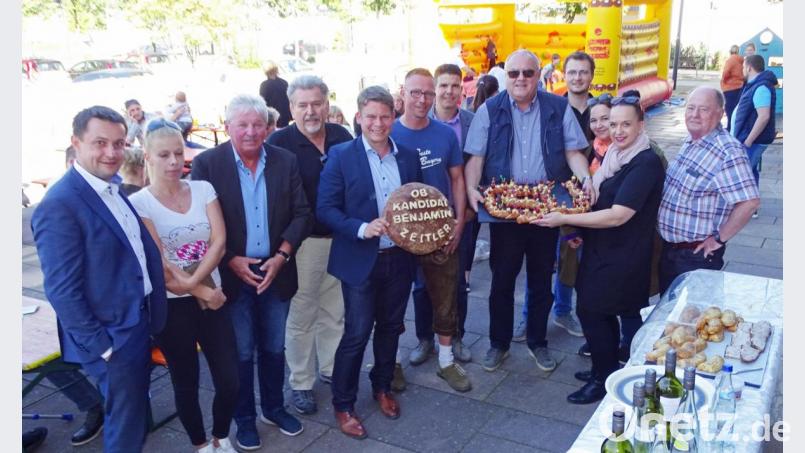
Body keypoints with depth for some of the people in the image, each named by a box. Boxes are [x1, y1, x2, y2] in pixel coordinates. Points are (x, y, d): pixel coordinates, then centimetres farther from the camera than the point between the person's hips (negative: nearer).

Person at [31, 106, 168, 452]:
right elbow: (62, 291, -21)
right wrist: (100, 346, -17)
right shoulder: (59, 205, -22)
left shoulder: (114, 188, 5)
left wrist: (150, 315, 8)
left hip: (140, 321, 8)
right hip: (112, 335, -8)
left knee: (136, 410, 24)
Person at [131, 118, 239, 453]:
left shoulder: (203, 188, 2)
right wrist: (201, 292, -12)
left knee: (229, 381, 3)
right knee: (186, 383, 12)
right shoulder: (139, 203, -8)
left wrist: (192, 282, -18)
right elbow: (158, 263, -11)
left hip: (212, 296, 3)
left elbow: (219, 242, -6)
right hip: (172, 305, -3)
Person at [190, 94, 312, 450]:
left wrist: (281, 256, -11)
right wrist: (231, 261, -15)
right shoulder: (207, 163, -9)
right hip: (231, 274, -3)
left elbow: (301, 214, 0)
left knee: (274, 348, 17)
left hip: (276, 271, 3)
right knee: (241, 353, 10)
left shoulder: (286, 161, -1)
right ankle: (244, 418, 30)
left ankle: (273, 407, 37)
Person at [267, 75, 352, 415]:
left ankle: (330, 368, 36)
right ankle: (300, 383, 23)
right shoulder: (280, 142, -10)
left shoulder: (342, 137, 3)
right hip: (303, 243, -4)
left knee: (335, 311, 17)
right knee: (301, 315, 8)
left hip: (341, 238, 4)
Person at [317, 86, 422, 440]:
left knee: (390, 327, 18)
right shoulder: (340, 156, -7)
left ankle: (382, 387, 39)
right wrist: (361, 229, -24)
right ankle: (343, 405, 19)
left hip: (399, 259, 4)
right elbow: (325, 209, -10)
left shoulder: (409, 157, 5)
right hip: (361, 261, -4)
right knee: (356, 334, 2)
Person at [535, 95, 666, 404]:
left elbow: (617, 216, -26)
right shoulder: (614, 155, 7)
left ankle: (604, 379, 15)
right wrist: (579, 226, 7)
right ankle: (606, 370, 33)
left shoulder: (646, 164, -20)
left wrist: (565, 219, -23)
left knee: (591, 310, -2)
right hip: (602, 250, 8)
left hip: (622, 257, -8)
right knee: (602, 312, 16)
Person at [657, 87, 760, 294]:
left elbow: (749, 202, -29)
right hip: (669, 248, 8)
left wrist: (719, 238, -19)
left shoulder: (728, 152, -23)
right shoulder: (691, 141, 5)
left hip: (697, 255, -8)